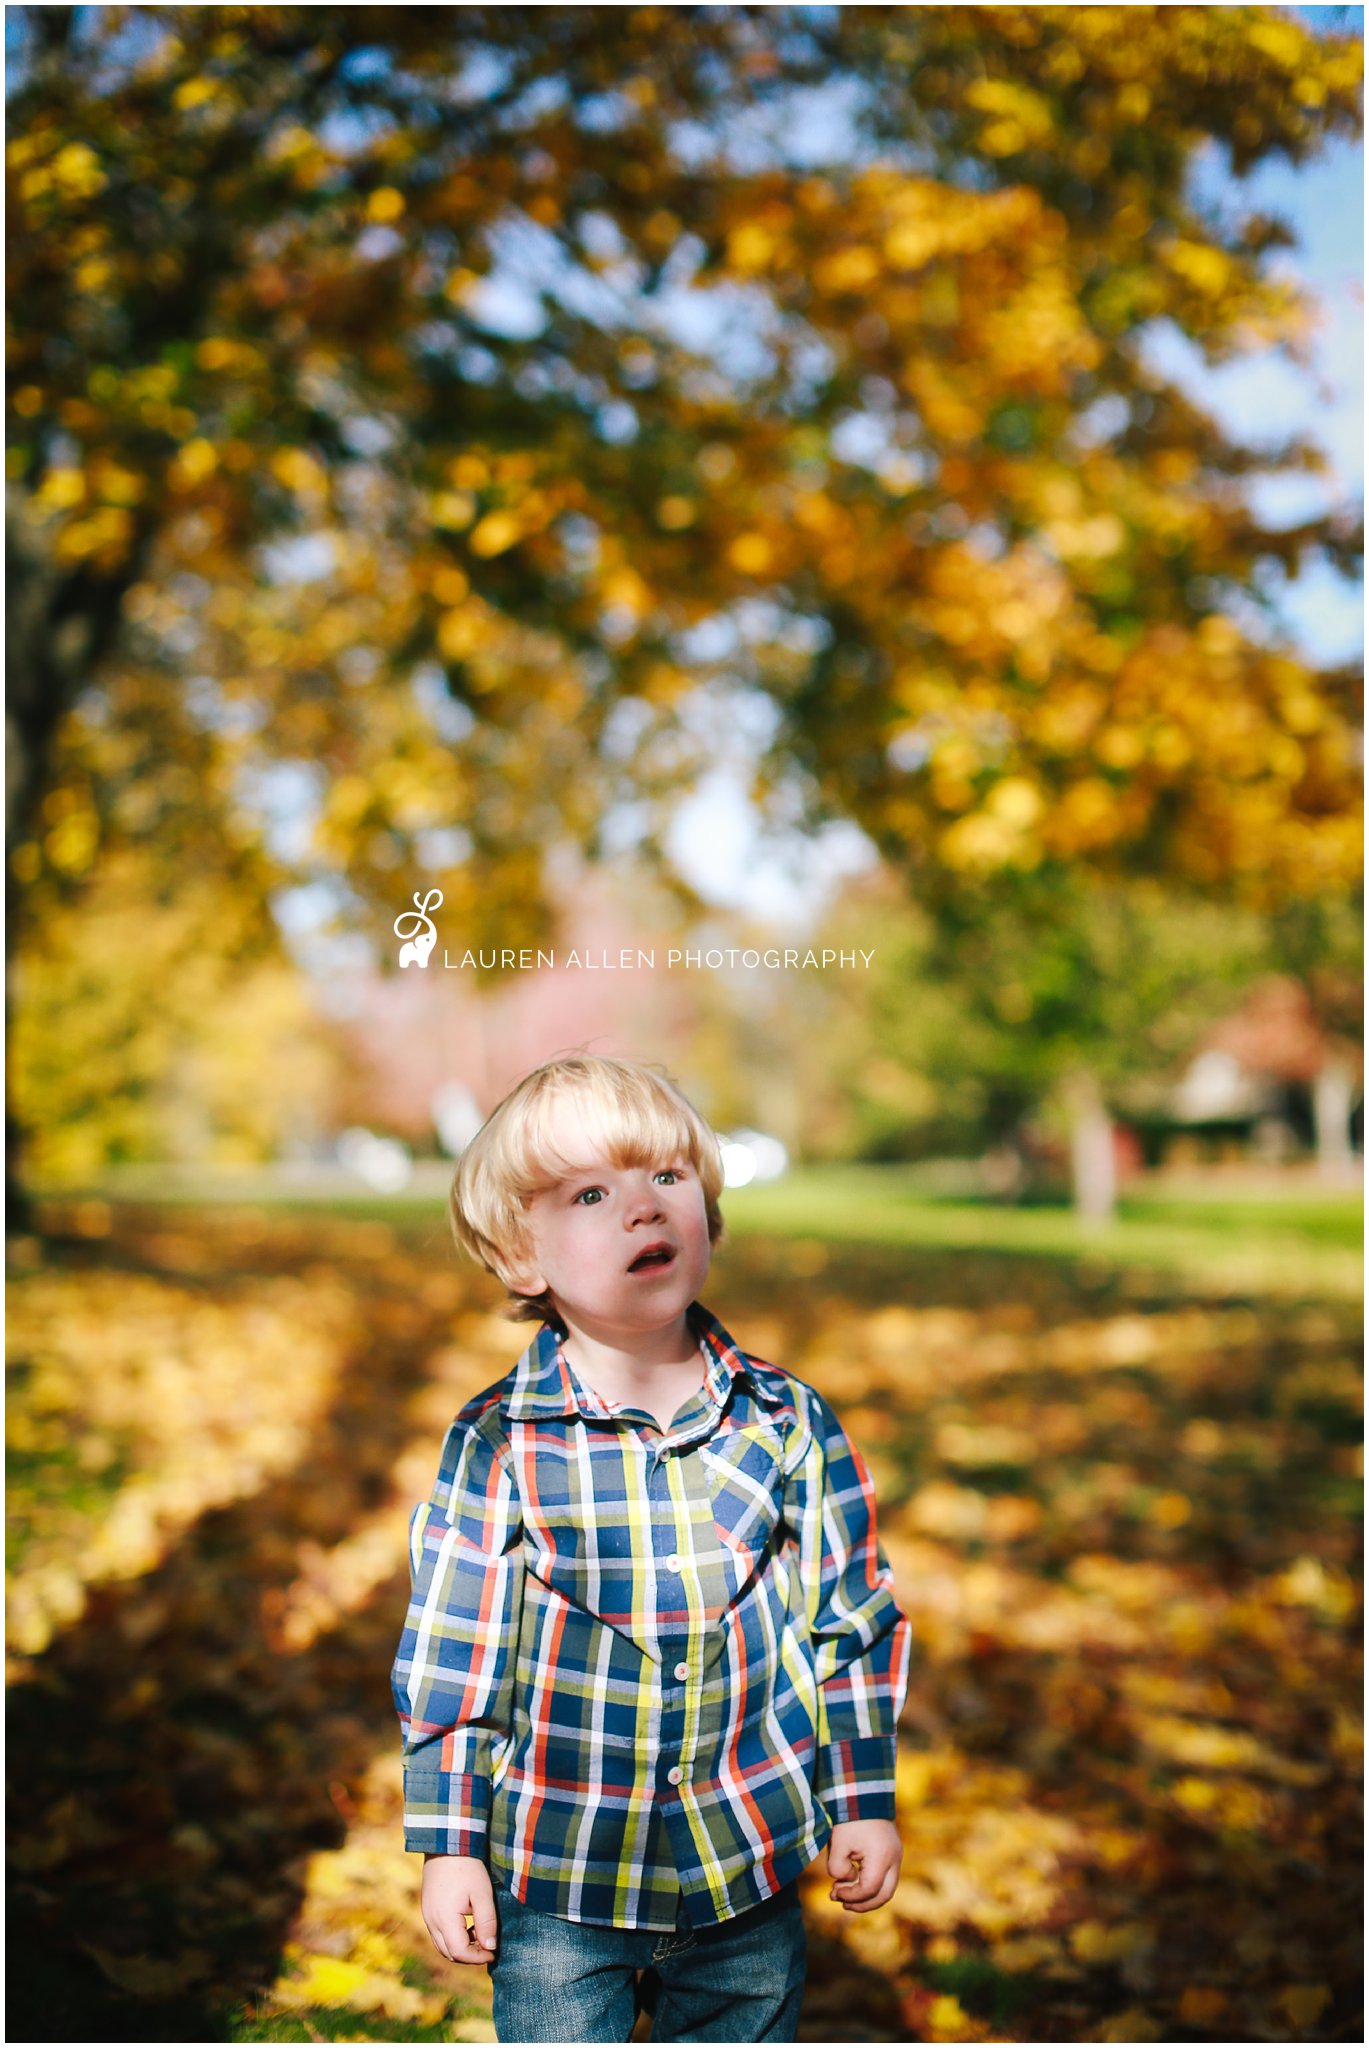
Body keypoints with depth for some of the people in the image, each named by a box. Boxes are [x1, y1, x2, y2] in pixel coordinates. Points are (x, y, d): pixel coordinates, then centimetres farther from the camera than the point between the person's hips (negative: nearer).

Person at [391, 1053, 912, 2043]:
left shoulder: (790, 1423, -5)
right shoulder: (498, 1448, -11)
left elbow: (852, 1624, 3)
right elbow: (451, 1663, -5)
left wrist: (866, 1802, 6)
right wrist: (450, 1847, -3)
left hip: (749, 1868, 2)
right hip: (556, 1883, -2)